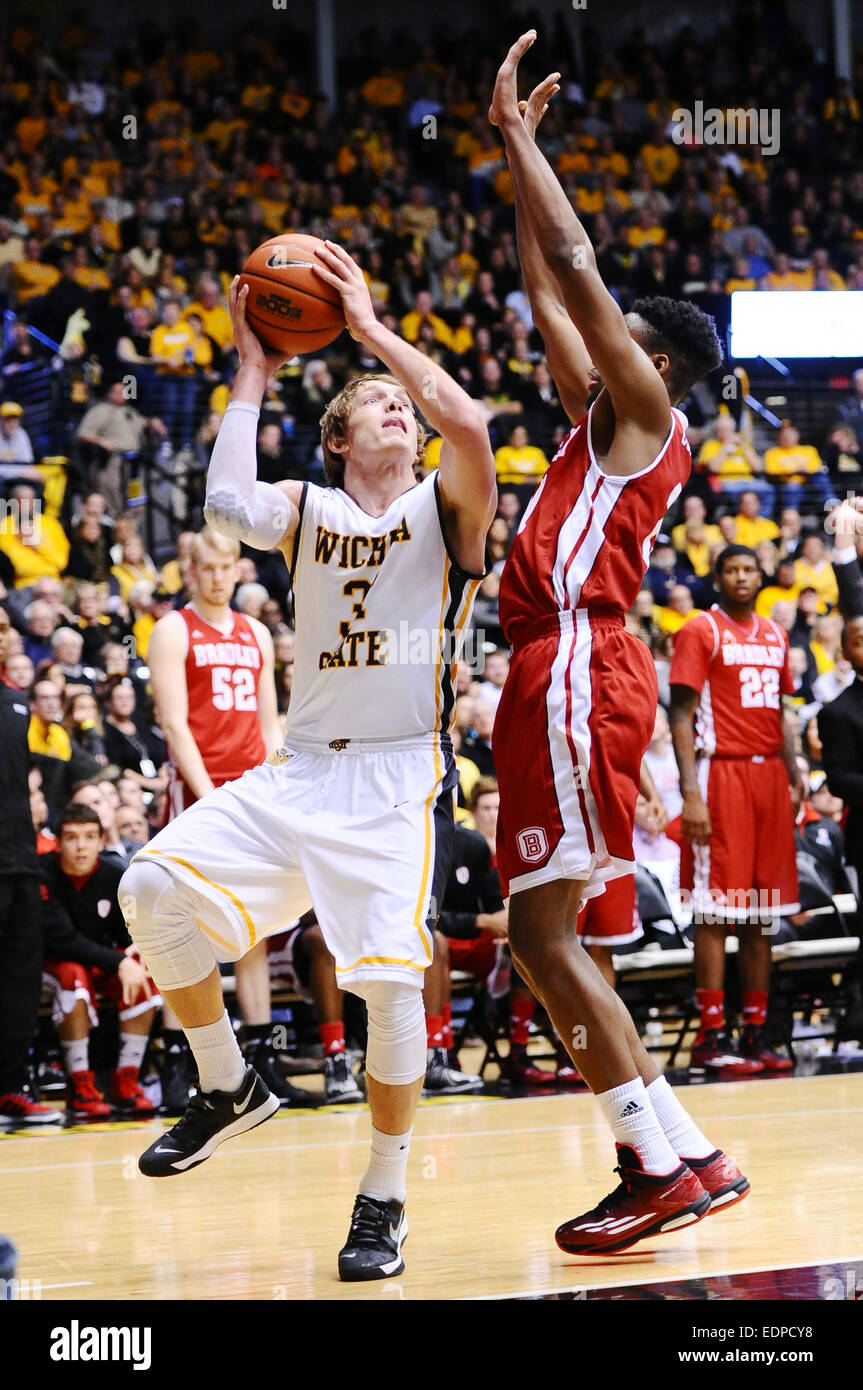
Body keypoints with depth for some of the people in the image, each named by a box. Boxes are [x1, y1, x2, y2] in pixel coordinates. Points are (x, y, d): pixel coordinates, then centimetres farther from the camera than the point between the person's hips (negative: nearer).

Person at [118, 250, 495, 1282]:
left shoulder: (445, 507, 4)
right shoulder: (308, 511, 11)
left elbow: (470, 426, -19)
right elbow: (228, 505, -11)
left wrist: (370, 326, -11)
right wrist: (252, 373, -4)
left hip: (401, 773, -4)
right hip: (301, 766, 4)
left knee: (388, 973, -19)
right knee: (156, 885, -15)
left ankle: (383, 1198, 0)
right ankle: (228, 1088, 6)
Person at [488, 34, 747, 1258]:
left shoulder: (644, 407, -2)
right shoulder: (604, 415, 21)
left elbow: (573, 261, -8)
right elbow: (547, 289, 28)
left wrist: (515, 130, 0)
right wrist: (515, 152, 29)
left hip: (577, 672, -10)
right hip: (567, 671, 10)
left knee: (543, 930, -12)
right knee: (543, 932, 9)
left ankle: (661, 1162, -11)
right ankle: (682, 1158, 9)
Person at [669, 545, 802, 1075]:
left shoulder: (774, 635, 16)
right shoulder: (701, 631, -4)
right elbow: (681, 717, -9)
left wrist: (793, 775, 11)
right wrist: (690, 793, -17)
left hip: (768, 774, 7)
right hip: (722, 771, -7)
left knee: (762, 912, 7)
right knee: (717, 911, -7)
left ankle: (756, 1032, 11)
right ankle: (711, 1037, -5)